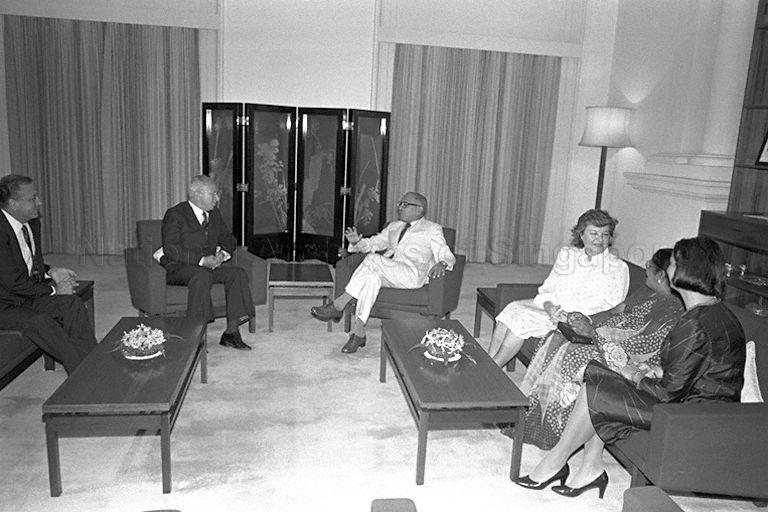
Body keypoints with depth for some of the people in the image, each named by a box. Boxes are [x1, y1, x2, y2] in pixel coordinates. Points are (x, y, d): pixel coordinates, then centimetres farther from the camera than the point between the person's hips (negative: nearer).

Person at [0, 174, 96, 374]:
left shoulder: (32, 223, 4)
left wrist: (51, 273, -1)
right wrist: (53, 289, -13)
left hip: (29, 293, 8)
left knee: (73, 304, -16)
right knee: (40, 322, -30)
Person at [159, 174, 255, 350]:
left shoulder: (214, 213, 13)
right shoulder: (175, 214, -9)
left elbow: (228, 239, 19)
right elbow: (170, 249, -18)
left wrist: (223, 254, -5)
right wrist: (202, 260, -26)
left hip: (208, 265, 6)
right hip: (178, 267, -6)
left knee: (238, 273, -19)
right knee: (202, 276, -38)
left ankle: (231, 332, -17)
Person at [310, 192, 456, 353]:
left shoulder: (433, 229, 12)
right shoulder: (394, 226, 29)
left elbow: (447, 255, 2)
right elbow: (373, 243, 27)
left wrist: (441, 264, -23)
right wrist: (357, 241, 3)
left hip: (412, 275, -5)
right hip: (386, 272, 5)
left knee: (373, 260, -29)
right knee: (371, 277, -32)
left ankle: (337, 306, -25)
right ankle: (358, 332, -36)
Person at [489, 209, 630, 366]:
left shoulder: (617, 267, -6)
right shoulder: (567, 254, 9)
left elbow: (608, 307, -13)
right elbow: (547, 288, 6)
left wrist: (567, 314, -24)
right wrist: (548, 305, -18)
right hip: (552, 306, 6)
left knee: (525, 318, -24)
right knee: (512, 308, -19)